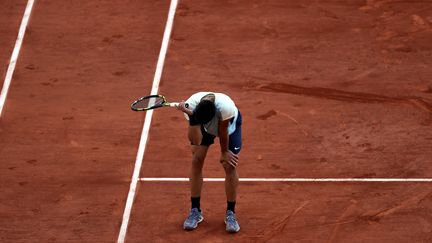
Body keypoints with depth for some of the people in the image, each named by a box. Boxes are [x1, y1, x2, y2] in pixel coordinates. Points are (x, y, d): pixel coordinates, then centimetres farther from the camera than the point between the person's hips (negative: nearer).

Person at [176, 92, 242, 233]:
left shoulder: (226, 107, -47)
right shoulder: (191, 105, -38)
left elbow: (223, 131, -27)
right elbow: (196, 141, -39)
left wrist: (224, 152, -12)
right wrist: (192, 117, -52)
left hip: (229, 124, -2)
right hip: (204, 126, 2)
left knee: (229, 165, -11)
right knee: (196, 160, -8)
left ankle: (230, 214, 2)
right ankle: (195, 211, 5)